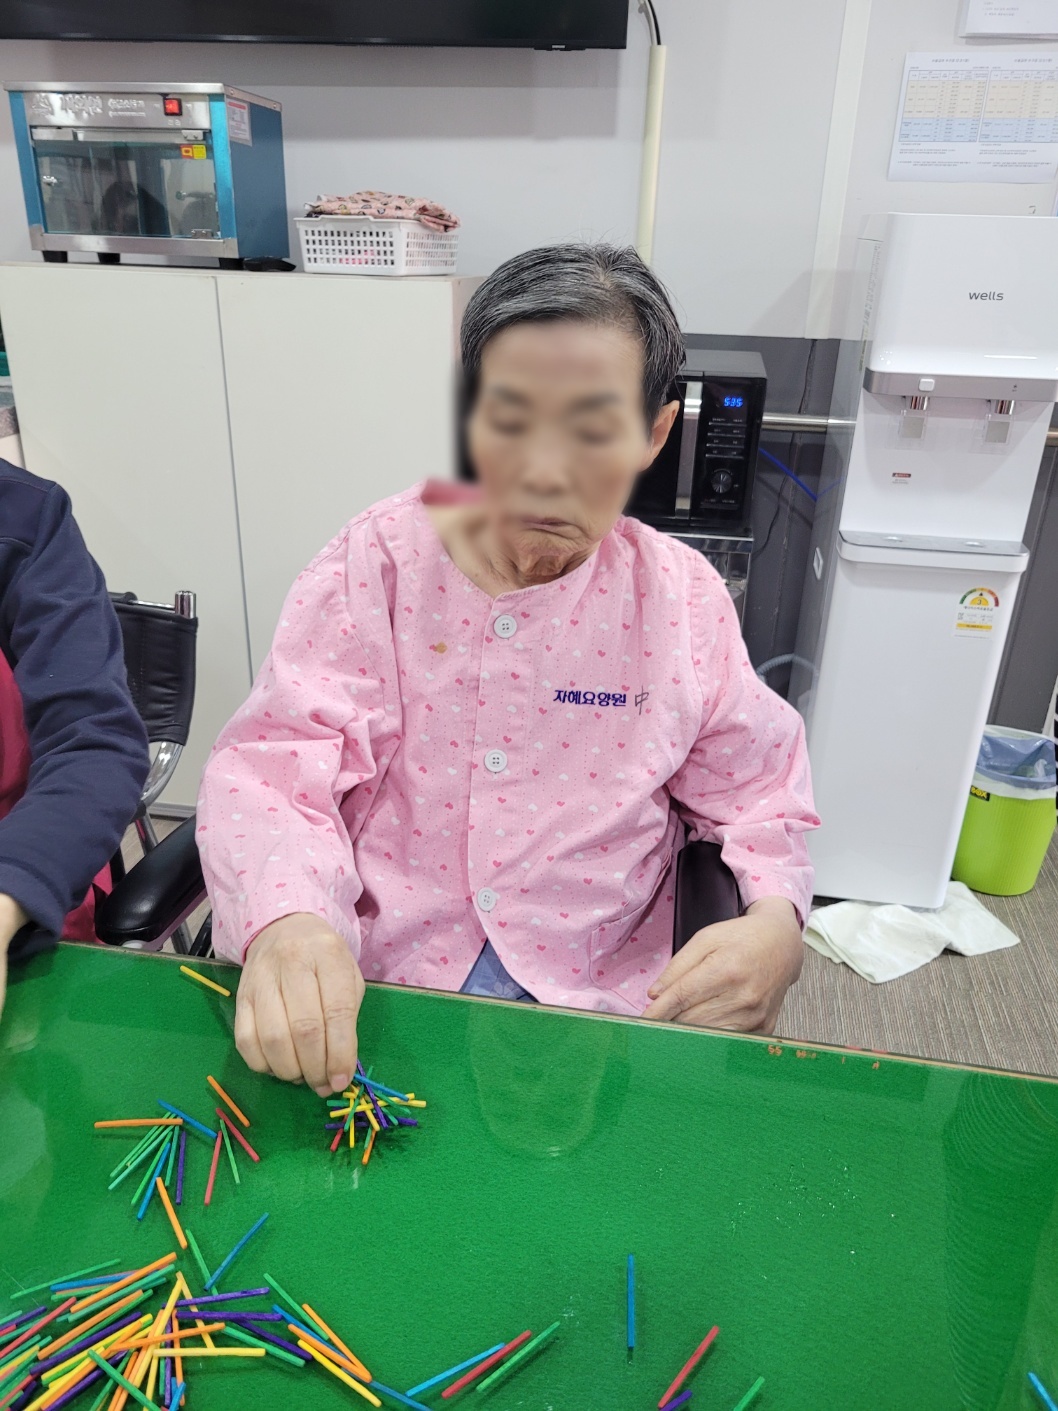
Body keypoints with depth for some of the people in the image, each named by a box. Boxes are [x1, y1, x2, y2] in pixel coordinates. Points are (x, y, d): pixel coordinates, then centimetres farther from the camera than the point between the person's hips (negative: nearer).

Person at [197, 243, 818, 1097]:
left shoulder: (683, 599, 0)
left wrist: (778, 917, -12)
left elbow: (758, 789, 9)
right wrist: (285, 919, -32)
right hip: (357, 988, -1)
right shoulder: (376, 562, -5)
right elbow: (272, 769, -11)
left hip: (598, 993, 2)